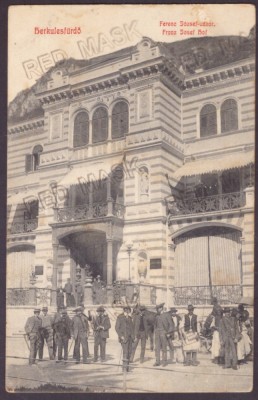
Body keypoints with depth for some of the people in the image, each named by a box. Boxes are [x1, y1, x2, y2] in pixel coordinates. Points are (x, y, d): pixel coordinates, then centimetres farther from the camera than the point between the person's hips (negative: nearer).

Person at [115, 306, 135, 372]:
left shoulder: (130, 318, 13)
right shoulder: (120, 317, -6)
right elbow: (117, 328, -8)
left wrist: (133, 336, 8)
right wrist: (121, 336, -15)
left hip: (130, 337, 6)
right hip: (124, 337, -6)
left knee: (129, 352, 3)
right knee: (125, 352, -13)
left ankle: (127, 366, 10)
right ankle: (124, 367, -9)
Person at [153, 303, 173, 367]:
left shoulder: (167, 315, -4)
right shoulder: (157, 315, 10)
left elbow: (170, 324, -4)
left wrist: (169, 333, -10)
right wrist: (155, 332, 13)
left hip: (164, 332, -5)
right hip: (157, 332, 5)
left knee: (164, 348, -1)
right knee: (157, 347, 0)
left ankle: (165, 361, 9)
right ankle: (157, 362, 4)